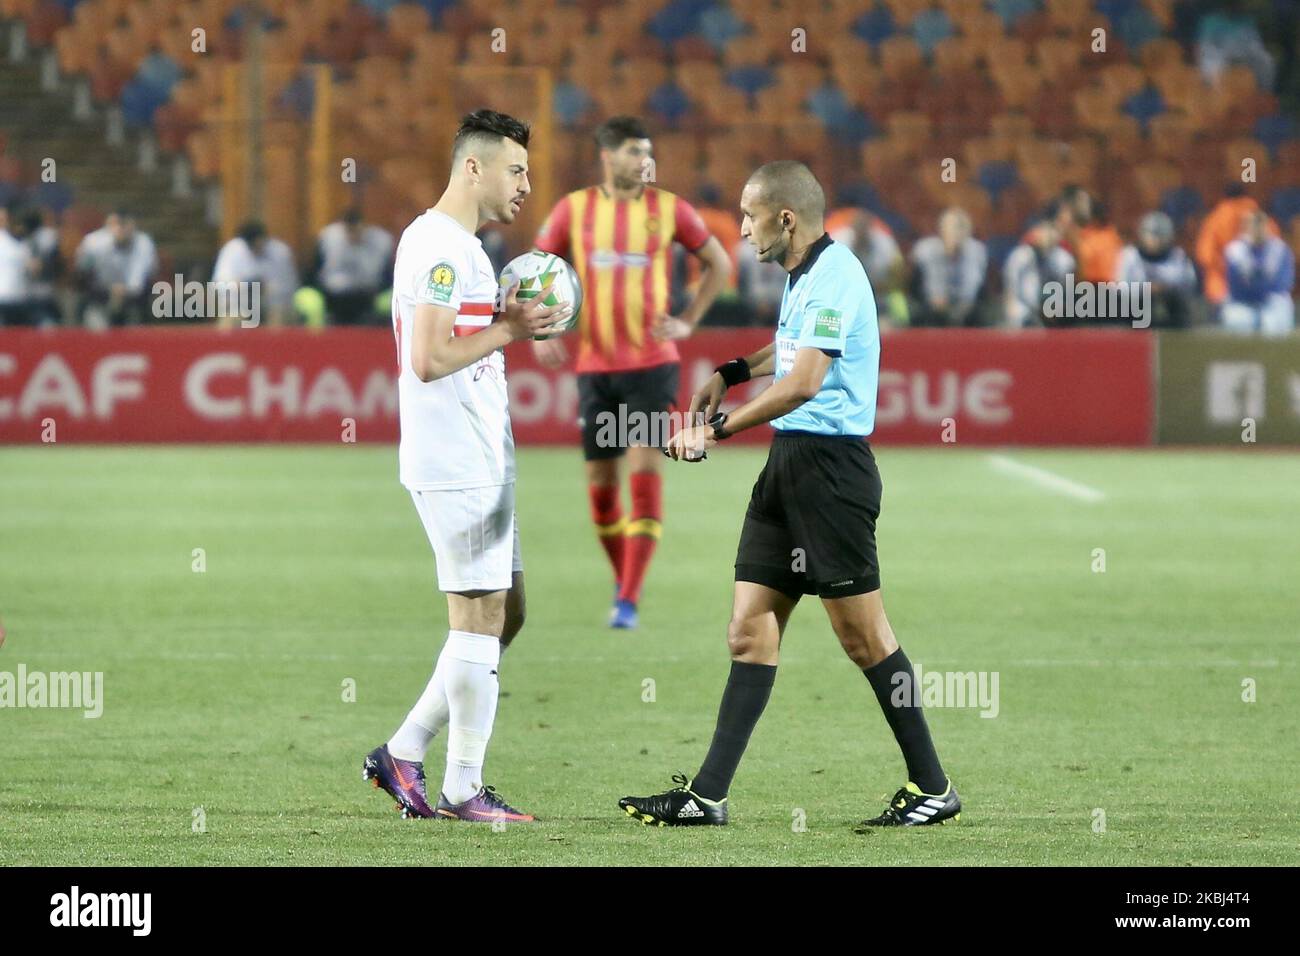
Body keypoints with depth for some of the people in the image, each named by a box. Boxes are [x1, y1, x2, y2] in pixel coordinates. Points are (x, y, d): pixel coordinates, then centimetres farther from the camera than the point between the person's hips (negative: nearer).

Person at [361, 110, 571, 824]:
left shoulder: (455, 244, 17)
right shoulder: (442, 248, -15)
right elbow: (428, 359, -23)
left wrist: (511, 322, 8)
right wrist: (509, 330, -15)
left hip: (480, 462, 10)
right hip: (457, 464, -10)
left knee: (503, 614, 13)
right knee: (481, 619, -5)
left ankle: (403, 754, 16)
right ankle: (463, 790, 1)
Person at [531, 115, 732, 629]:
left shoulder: (669, 208, 0)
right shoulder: (573, 210, 1)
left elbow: (718, 263, 12)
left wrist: (688, 321, 3)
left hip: (652, 363, -2)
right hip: (595, 367, 2)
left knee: (645, 471, -14)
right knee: (601, 483, 5)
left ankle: (629, 601, -14)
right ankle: (623, 581, 27)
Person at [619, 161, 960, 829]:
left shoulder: (833, 278, -16)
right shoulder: (802, 276, 16)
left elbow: (801, 384, -26)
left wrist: (716, 429, -22)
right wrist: (733, 372, 27)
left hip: (829, 465, -10)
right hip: (787, 462, 10)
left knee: (862, 635, -3)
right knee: (750, 629, 4)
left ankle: (933, 787, 6)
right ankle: (708, 795, 3)